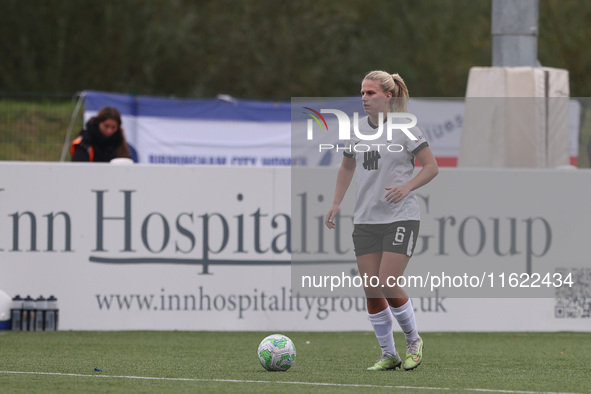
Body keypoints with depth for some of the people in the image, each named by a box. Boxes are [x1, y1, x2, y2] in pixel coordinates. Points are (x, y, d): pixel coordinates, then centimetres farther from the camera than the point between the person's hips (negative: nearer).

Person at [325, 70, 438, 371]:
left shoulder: (405, 128, -7)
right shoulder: (356, 129, 8)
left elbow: (431, 167, -4)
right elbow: (347, 167, 23)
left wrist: (407, 187, -20)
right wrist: (336, 204, 13)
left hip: (401, 217, -5)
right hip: (365, 219, 5)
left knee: (388, 285, -15)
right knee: (371, 290, 0)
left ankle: (413, 341, 9)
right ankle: (388, 355, 12)